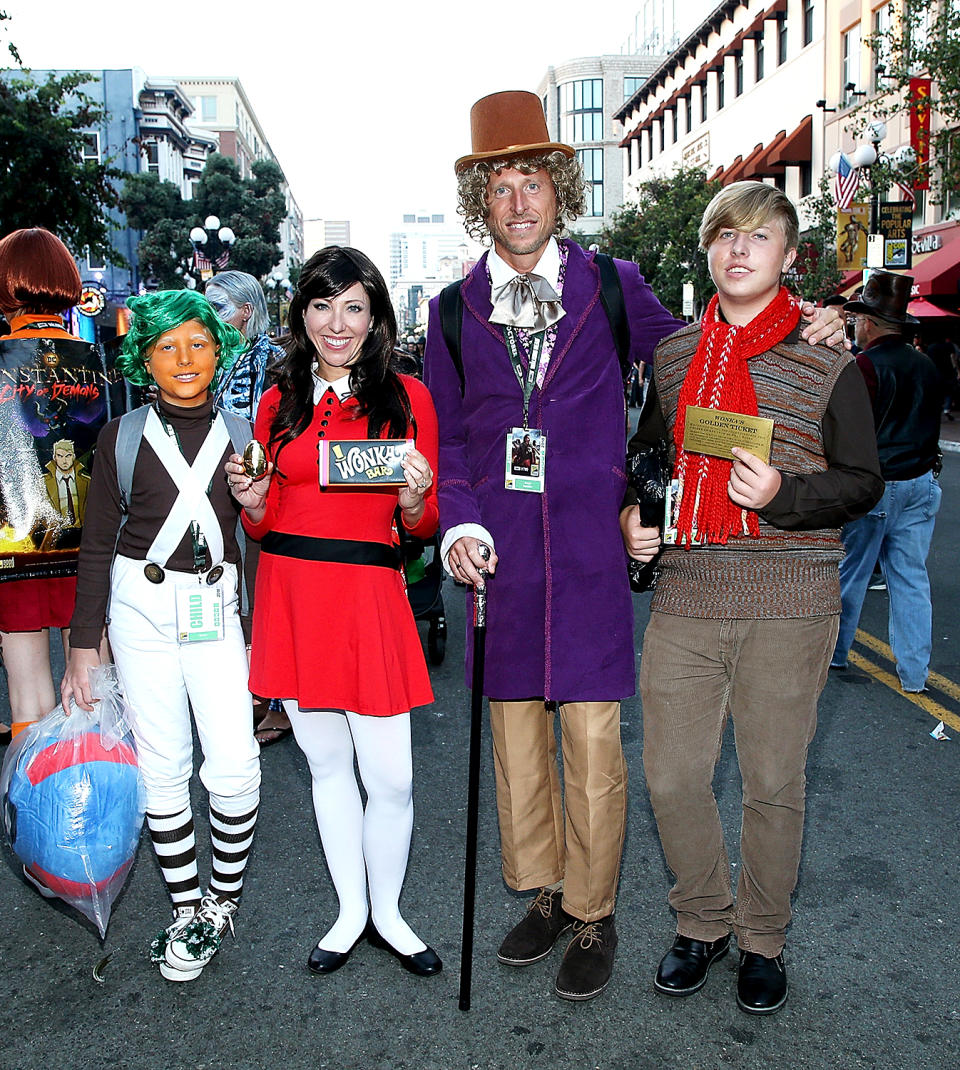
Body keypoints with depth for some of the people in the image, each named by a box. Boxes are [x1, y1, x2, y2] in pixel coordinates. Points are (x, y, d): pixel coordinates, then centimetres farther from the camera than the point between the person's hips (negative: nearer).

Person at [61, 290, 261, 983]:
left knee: (233, 767, -8)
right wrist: (84, 649, 4)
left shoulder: (242, 434, 4)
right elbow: (97, 547, 6)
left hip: (219, 609, 0)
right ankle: (187, 910, 22)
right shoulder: (122, 438, 4)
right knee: (164, 768, 6)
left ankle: (223, 901, 16)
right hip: (142, 609, 1)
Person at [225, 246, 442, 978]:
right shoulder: (280, 402, 9)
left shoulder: (407, 397, 1)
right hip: (289, 596, 3)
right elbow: (265, 525, 12)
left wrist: (413, 499, -20)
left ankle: (388, 913, 25)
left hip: (368, 598, -2)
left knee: (390, 778, -1)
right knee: (325, 763, 13)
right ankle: (350, 912, 32)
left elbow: (425, 525, 1)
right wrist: (251, 500, -8)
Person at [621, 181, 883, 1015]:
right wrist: (631, 514, 5)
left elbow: (863, 480, 1)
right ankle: (702, 922, 31)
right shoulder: (671, 355, 11)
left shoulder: (827, 359, 1)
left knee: (773, 784, 8)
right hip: (685, 600, 3)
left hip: (789, 606, -3)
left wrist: (782, 495, -17)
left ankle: (763, 940, 31)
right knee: (671, 776, 6)